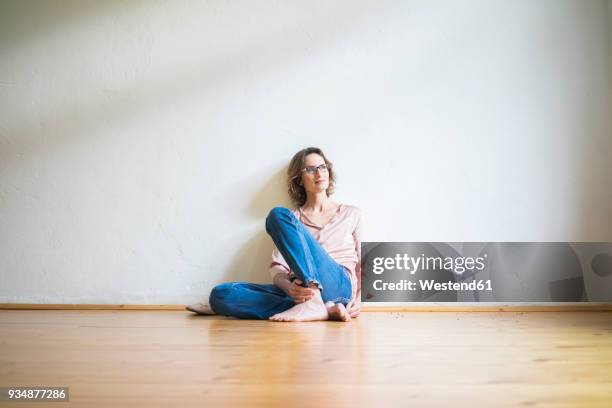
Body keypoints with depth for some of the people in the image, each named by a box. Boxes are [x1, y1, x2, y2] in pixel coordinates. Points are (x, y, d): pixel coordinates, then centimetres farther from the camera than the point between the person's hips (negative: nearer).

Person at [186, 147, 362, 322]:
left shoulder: (351, 213, 20)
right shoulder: (292, 218, 20)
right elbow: (278, 267, 6)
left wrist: (359, 298, -2)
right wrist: (288, 287, -17)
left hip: (338, 286, -3)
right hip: (300, 290, 3)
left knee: (278, 215, -20)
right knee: (221, 293, -23)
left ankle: (313, 303, -32)